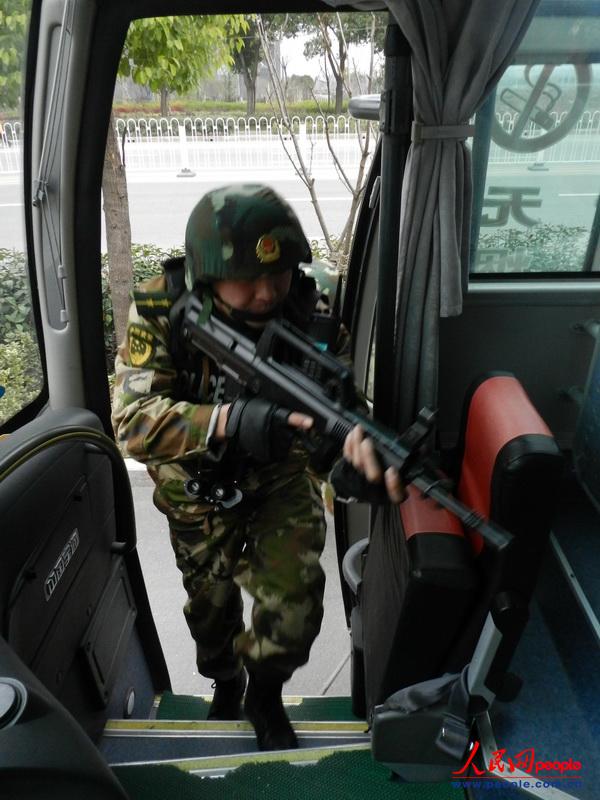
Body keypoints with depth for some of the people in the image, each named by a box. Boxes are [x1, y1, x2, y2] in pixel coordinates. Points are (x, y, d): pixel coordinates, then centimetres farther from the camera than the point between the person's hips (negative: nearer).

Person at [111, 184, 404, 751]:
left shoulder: (310, 311, -21)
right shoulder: (161, 312, -26)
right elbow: (131, 420, -34)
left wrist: (358, 435, -48)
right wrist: (228, 420, -51)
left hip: (281, 480, 0)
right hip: (199, 494, 1)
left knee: (293, 612, -9)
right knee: (211, 610, 21)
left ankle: (265, 695, 29)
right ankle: (224, 685, 58)